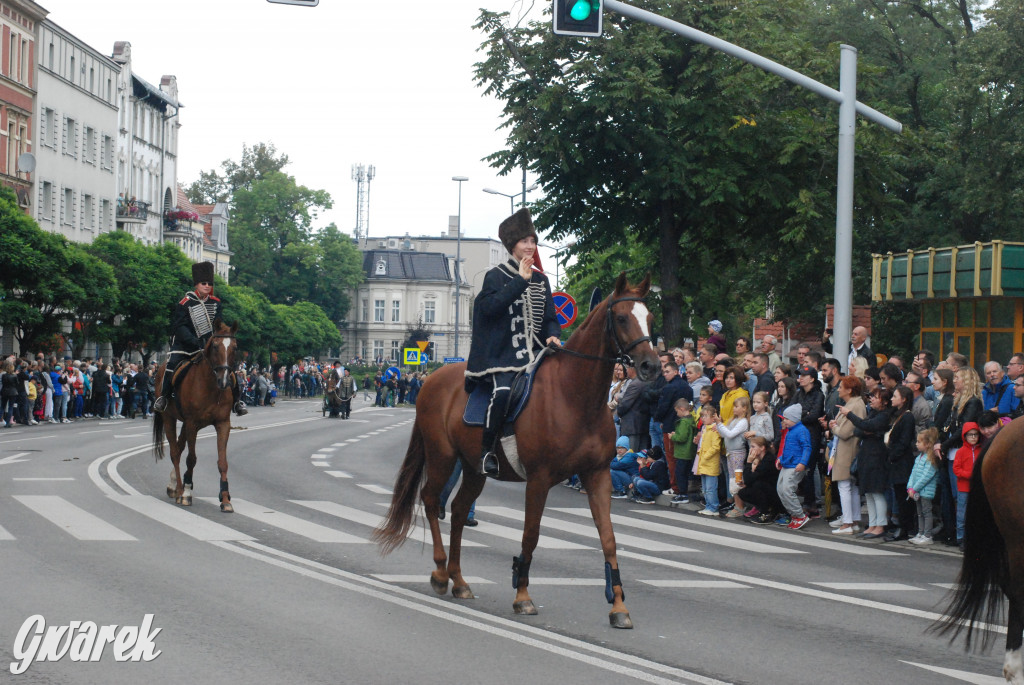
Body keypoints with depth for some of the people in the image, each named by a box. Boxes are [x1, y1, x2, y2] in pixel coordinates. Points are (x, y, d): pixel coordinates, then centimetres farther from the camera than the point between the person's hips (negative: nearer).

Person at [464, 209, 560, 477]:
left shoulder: (541, 280, 18)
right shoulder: (496, 276, 2)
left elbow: (550, 317, 18)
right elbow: (490, 307, -15)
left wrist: (552, 335, -4)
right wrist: (521, 281, -14)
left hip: (535, 350, 5)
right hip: (503, 353, -5)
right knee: (503, 392, -31)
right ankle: (487, 450, -19)